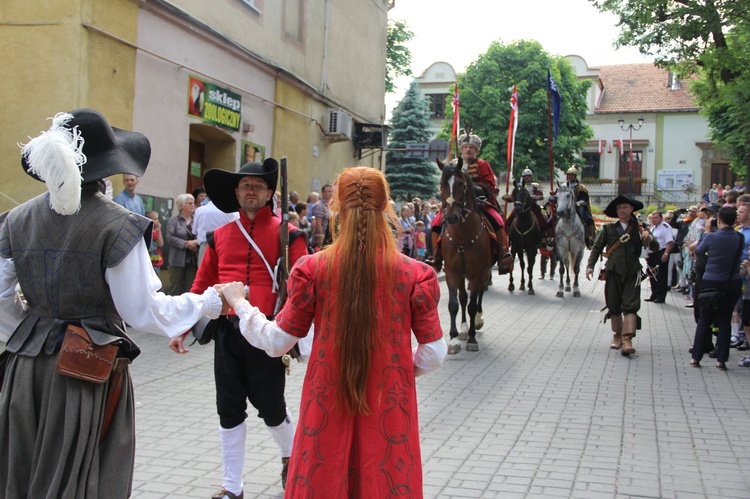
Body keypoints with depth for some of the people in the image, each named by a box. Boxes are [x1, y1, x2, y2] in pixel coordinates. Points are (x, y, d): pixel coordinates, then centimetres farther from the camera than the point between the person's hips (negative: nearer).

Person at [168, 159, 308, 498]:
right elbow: (202, 285, 11)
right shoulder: (220, 235, 9)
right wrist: (182, 328, 6)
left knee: (270, 406, 7)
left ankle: (289, 457, 38)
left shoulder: (287, 234, -3)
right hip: (227, 333, 3)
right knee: (229, 409, 7)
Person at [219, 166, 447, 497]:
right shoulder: (414, 274, -9)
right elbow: (434, 354, -5)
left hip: (328, 408, 0)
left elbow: (277, 342, -2)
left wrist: (239, 303, 14)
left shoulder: (314, 269, -9)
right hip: (388, 410, 0)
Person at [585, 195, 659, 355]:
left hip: (632, 273, -1)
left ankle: (627, 340, -16)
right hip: (613, 272, 1)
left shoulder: (638, 229, 9)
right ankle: (617, 336, 21)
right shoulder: (608, 228, 11)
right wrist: (590, 266, 0)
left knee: (630, 306, -10)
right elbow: (596, 248, 13)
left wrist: (650, 238, -18)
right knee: (614, 307, 7)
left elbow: (655, 247, 4)